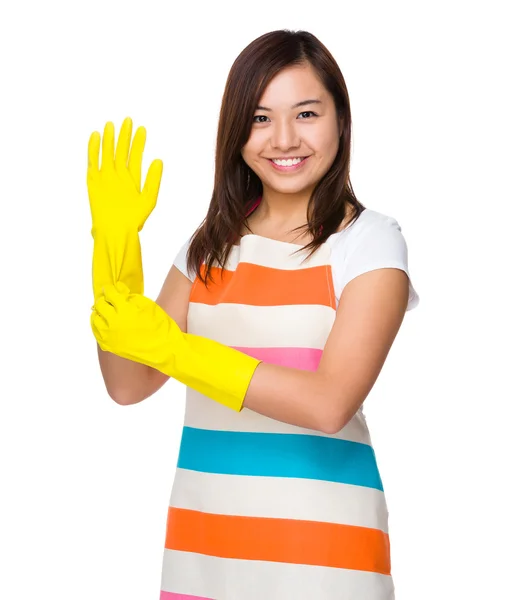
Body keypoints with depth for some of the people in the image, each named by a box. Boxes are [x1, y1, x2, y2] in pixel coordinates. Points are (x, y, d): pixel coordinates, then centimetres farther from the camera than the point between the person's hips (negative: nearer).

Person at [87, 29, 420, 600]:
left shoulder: (370, 239, -7)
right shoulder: (211, 243, 6)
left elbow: (329, 405, -18)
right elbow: (128, 384, 2)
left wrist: (171, 348, -20)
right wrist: (115, 245, -7)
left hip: (319, 540, -4)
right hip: (202, 534, 4)